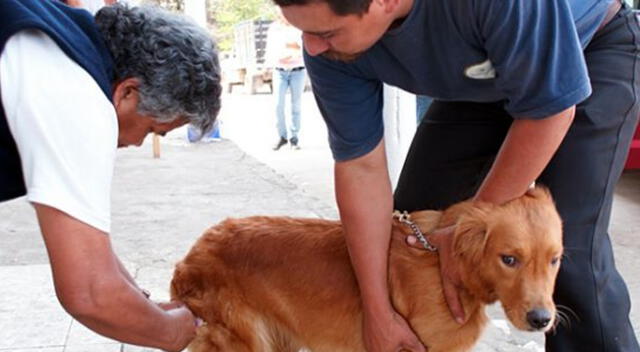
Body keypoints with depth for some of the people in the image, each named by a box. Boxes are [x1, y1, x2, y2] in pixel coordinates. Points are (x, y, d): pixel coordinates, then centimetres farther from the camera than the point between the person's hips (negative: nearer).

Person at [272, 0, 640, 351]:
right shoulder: (328, 45, -24)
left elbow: (552, 109, -31)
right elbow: (360, 166, -20)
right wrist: (378, 313, -19)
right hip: (481, 84, 5)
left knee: (569, 249, -17)